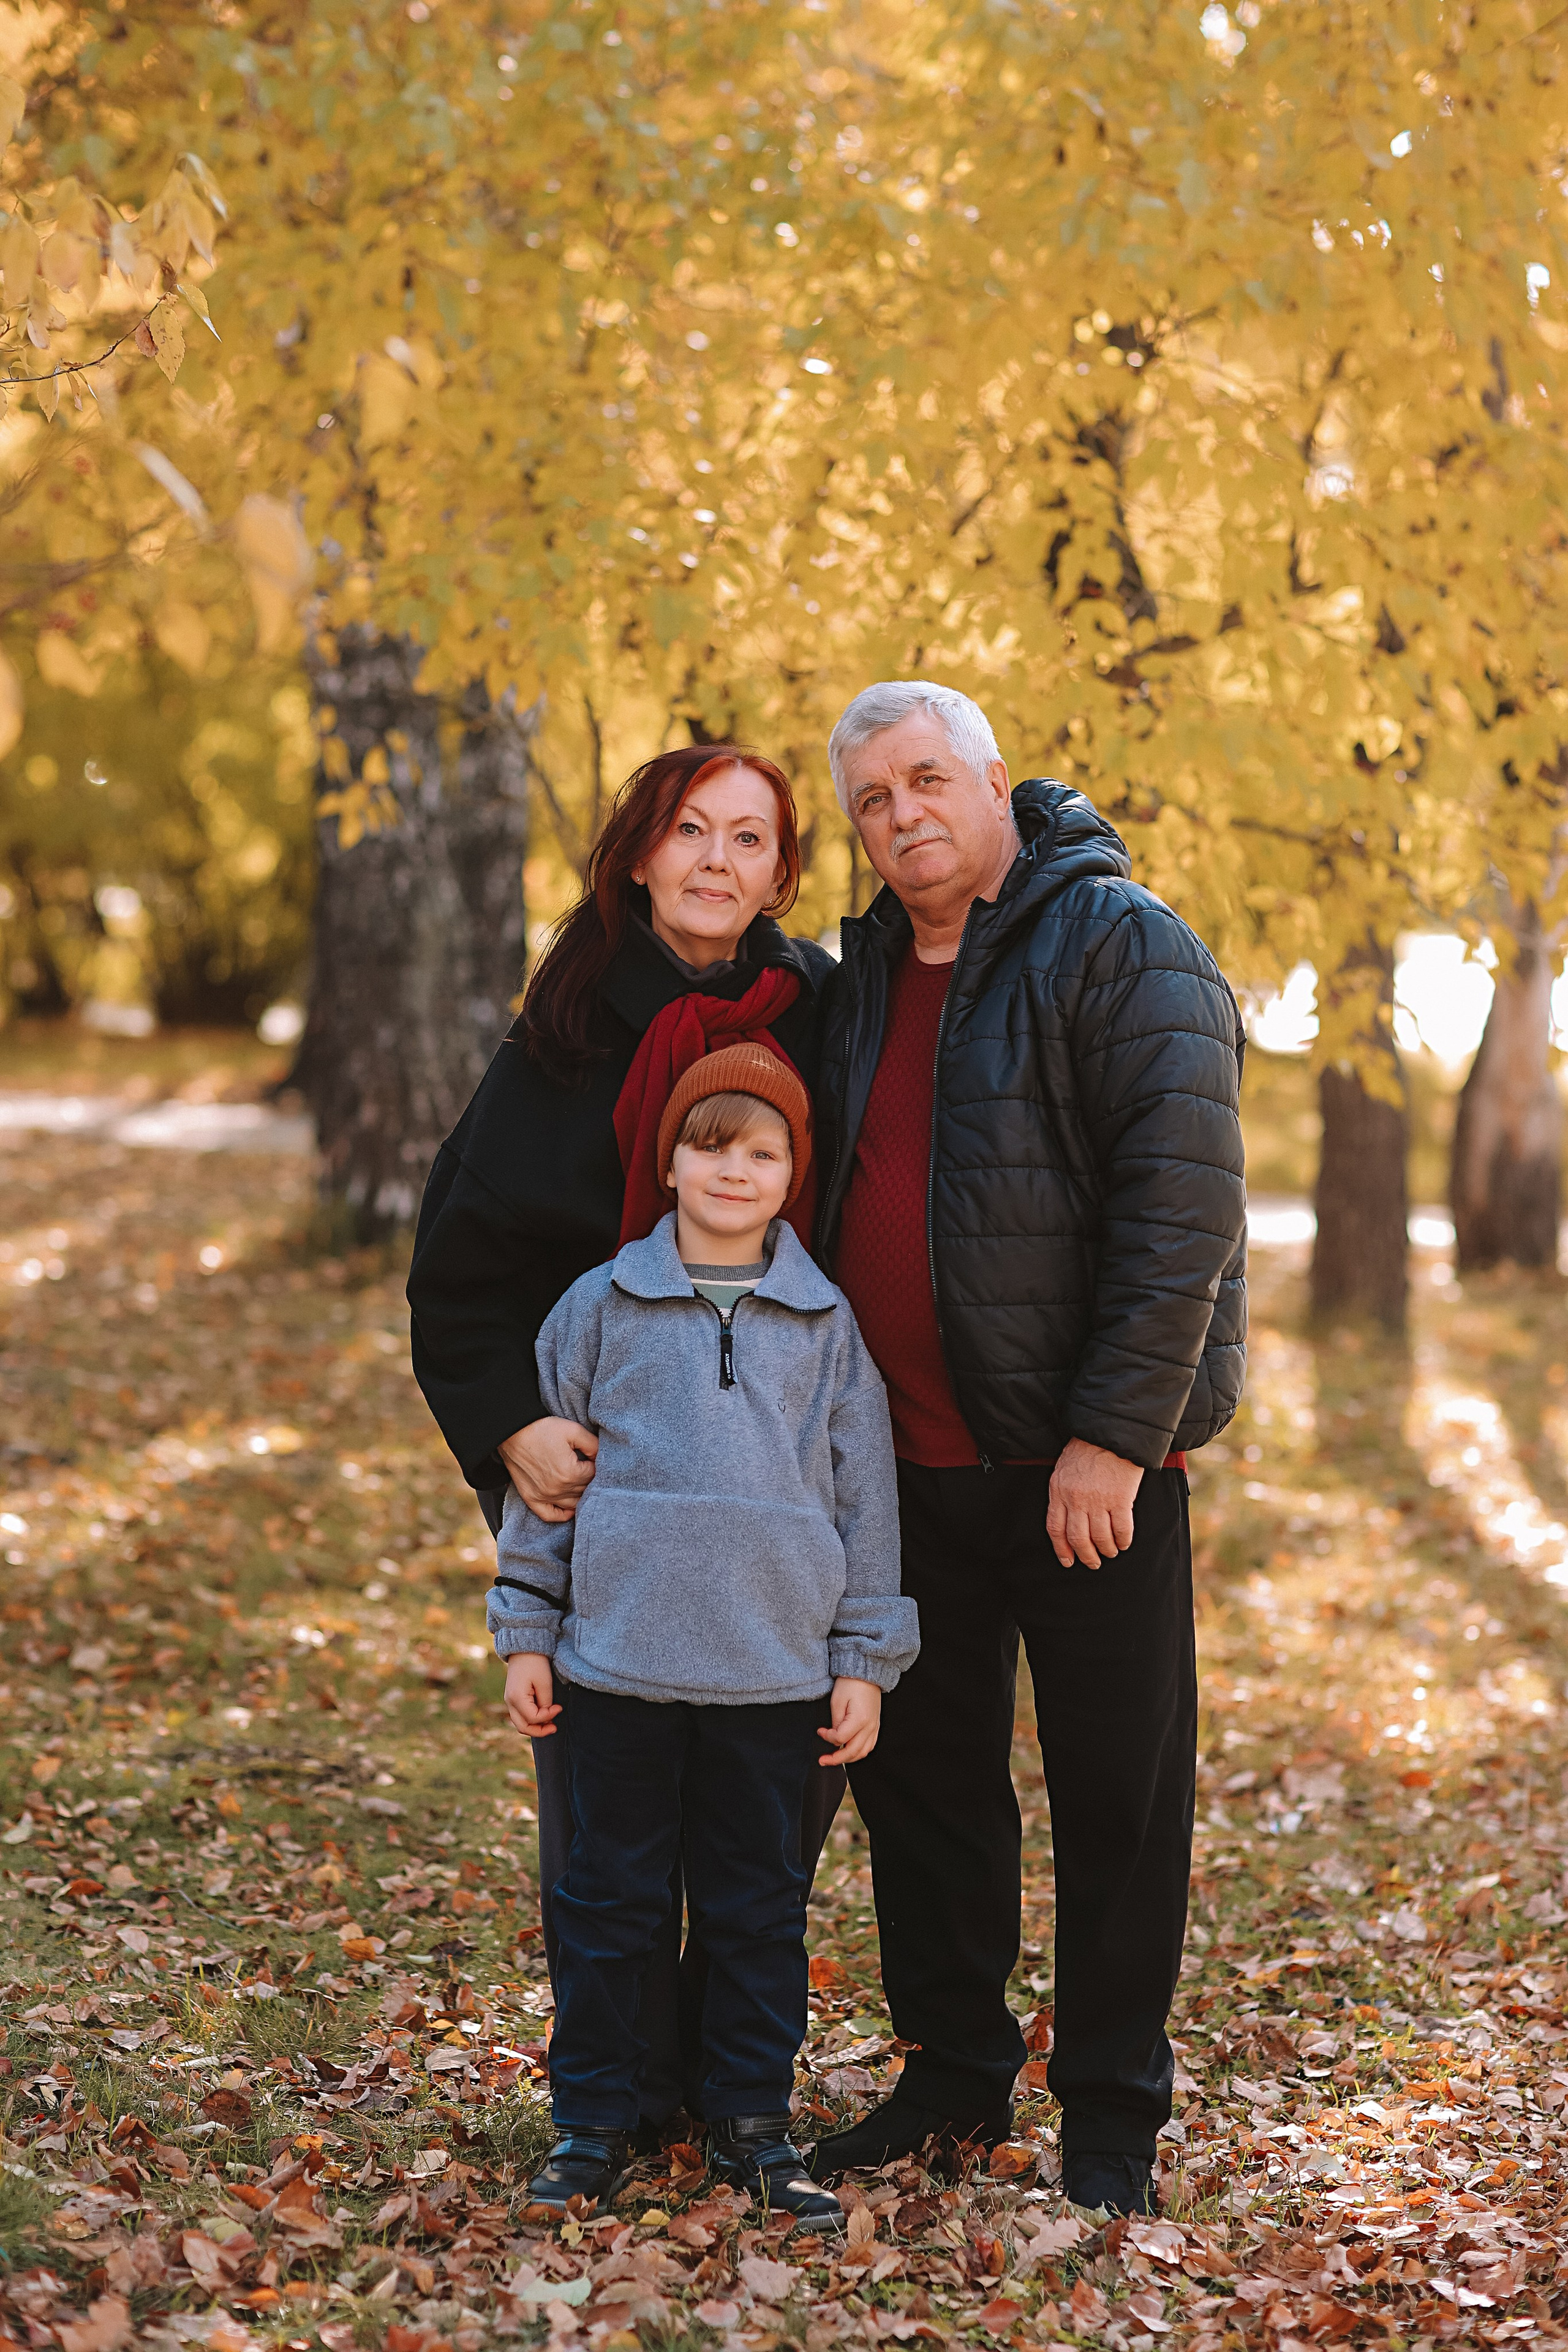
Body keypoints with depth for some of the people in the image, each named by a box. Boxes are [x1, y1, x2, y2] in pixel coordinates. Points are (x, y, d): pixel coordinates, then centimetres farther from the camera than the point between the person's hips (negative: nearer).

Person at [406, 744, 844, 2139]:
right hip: (597, 1452, -2)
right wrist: (513, 1425, -16)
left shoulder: (817, 1013, 3)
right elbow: (464, 1255, -3)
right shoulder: (575, 1029, -3)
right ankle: (622, 2094, 16)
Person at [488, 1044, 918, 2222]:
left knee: (761, 1903, 9)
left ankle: (755, 2123, 21)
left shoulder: (826, 1324, 5)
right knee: (611, 1898, 7)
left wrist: (864, 1661, 5)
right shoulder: (602, 1307, 3)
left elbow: (865, 1497, 8)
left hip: (774, 1671, 1)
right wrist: (526, 1632, 5)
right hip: (619, 1654, -1)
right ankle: (592, 2122, 18)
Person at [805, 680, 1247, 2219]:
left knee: (1118, 1798, 3)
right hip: (911, 1464, 7)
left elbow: (1185, 1200, -18)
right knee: (918, 1773, 14)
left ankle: (1110, 2119, 16)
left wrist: (1113, 1435, -21)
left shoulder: (1120, 947, -11)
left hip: (1088, 1469, -7)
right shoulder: (864, 973, 12)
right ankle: (955, 2076, 29)